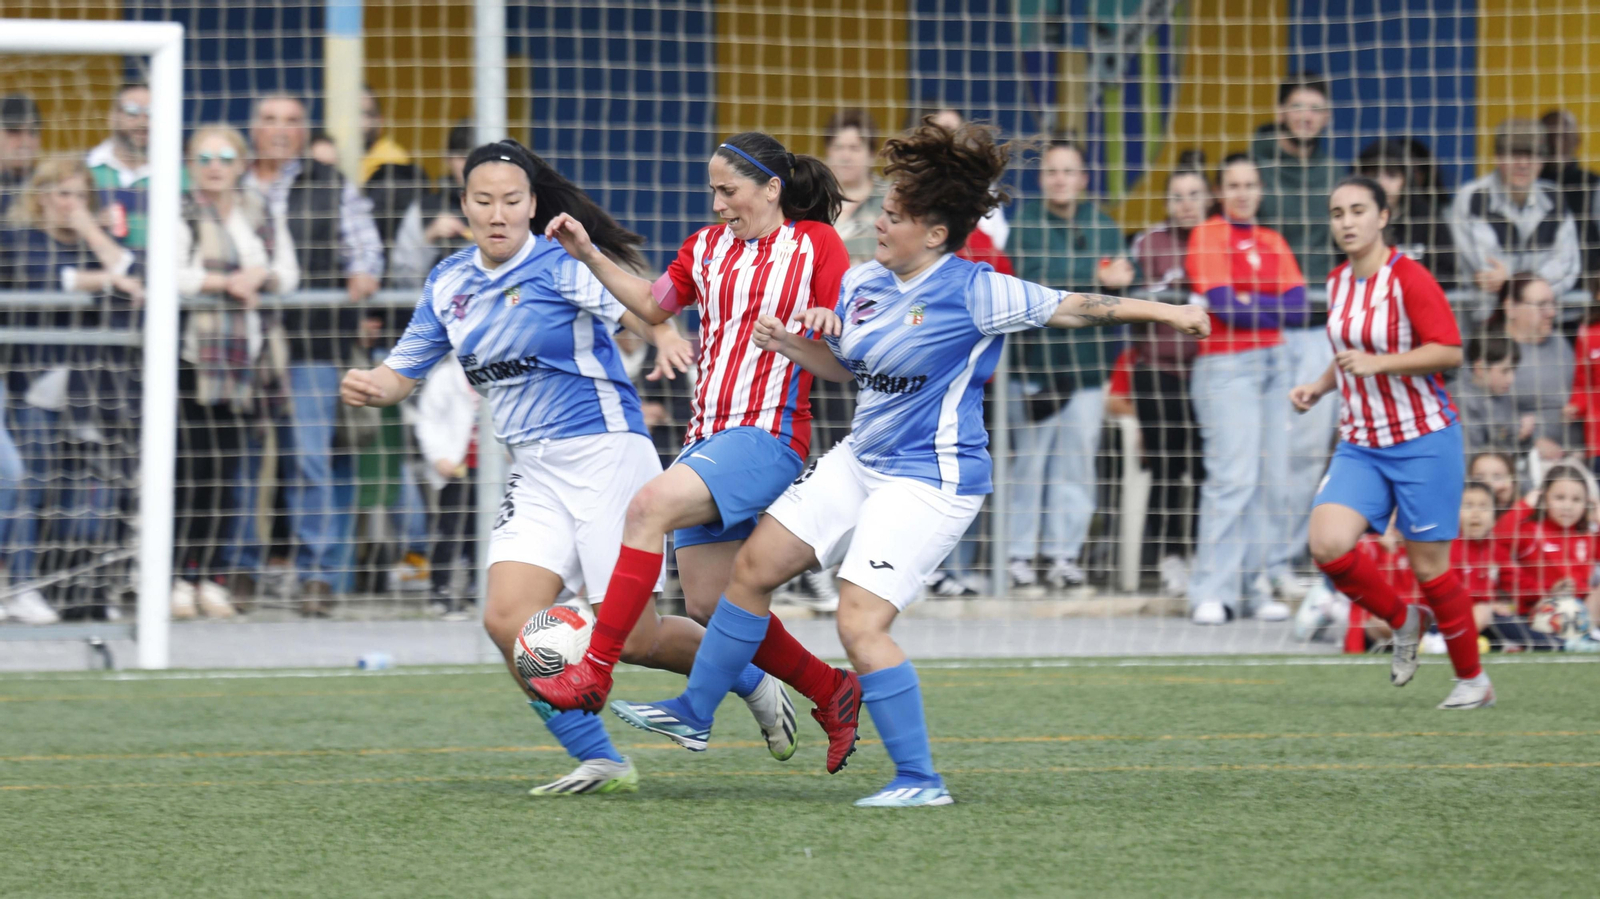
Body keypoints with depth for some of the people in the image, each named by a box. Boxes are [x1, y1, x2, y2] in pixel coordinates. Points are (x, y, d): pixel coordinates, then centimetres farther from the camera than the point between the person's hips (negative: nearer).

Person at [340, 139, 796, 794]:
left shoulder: (564, 262, -10)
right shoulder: (449, 284, 9)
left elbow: (633, 306, -27)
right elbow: (402, 371, 17)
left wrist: (667, 338, -50)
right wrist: (368, 387, -7)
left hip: (605, 452, -6)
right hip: (535, 472, 6)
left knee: (632, 636, -6)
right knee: (508, 620, -13)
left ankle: (754, 685, 23)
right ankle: (600, 763, -2)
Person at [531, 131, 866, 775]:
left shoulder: (815, 244, -1)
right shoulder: (707, 247, 16)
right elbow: (653, 305, 30)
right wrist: (588, 256, 21)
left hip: (768, 435, -8)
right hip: (708, 438, 8)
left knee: (649, 507, -29)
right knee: (708, 606, 5)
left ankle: (595, 671, -30)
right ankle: (830, 692, 22)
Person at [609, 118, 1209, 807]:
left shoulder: (973, 293, -18)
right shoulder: (862, 284, 4)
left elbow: (1071, 308, -16)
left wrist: (1163, 311, -19)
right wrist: (791, 344, 1)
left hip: (930, 479, -9)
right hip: (861, 460, 9)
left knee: (860, 623, -18)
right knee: (754, 566, 11)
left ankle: (920, 780, -8)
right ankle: (694, 713, 26)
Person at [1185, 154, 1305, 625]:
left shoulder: (1273, 242, 16)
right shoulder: (1208, 236, -1)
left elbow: (1297, 307, 3)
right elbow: (1224, 305, -13)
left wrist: (1247, 305, -9)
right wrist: (1272, 307, -1)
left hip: (1272, 363, 6)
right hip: (1225, 366, -6)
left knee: (1271, 480, 2)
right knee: (1234, 476, -15)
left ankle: (1256, 585, 8)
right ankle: (1211, 592, -15)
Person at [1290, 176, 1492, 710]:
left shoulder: (1409, 278, -13)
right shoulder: (1339, 281, 8)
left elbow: (1449, 352, -19)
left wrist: (1376, 363, -27)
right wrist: (1321, 385, 8)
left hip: (1423, 441, -6)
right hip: (1360, 445, 6)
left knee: (1429, 566, -2)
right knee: (1328, 545, -16)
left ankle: (1473, 680, 18)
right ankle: (1403, 621, 11)